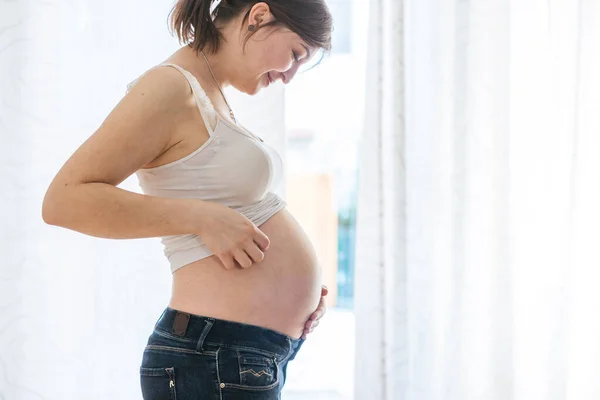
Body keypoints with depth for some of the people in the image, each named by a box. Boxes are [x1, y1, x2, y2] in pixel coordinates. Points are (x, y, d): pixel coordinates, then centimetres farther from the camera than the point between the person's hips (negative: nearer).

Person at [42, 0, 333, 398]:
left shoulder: (213, 97, 16)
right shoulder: (171, 88, -13)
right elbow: (64, 200, -20)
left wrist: (301, 284, 10)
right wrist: (203, 217, -23)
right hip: (217, 358, -10)